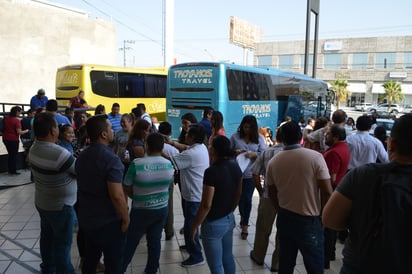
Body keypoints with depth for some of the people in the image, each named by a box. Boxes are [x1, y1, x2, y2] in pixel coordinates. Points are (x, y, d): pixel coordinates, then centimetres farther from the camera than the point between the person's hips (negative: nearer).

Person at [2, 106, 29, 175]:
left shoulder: (6, 118, 2)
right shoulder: (17, 120, -19)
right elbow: (19, 132, -21)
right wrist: (26, 131, -6)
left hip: (5, 138, 7)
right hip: (13, 140, -7)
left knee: (10, 154, 19)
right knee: (14, 155, 7)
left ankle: (10, 170, 26)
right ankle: (13, 171, 14)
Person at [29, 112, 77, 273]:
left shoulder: (34, 148, -5)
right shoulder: (59, 154, -32)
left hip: (41, 201, 9)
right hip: (60, 206, -8)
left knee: (47, 235, 24)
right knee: (63, 242, 8)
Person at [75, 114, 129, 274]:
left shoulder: (82, 156, 4)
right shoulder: (111, 159, -23)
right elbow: (117, 196, -27)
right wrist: (126, 219, -14)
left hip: (86, 219, 8)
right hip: (108, 222, -7)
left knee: (89, 259, 23)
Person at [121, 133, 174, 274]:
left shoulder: (137, 164, -21)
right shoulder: (169, 164, -7)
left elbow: (127, 188, -10)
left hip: (141, 210, -3)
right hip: (162, 209, 4)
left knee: (130, 242, 13)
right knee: (155, 241, 16)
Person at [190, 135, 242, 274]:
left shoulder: (212, 171, -25)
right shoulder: (235, 166, -3)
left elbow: (206, 205, -23)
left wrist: (195, 226, -11)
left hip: (214, 223, -7)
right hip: (229, 219, 7)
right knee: (228, 258, 23)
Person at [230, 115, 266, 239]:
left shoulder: (259, 138, 1)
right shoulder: (235, 136, -1)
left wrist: (254, 154, -20)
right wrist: (234, 152, -17)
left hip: (251, 174, -1)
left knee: (247, 199, 3)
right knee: (240, 197, 12)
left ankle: (245, 225, 22)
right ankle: (243, 217, 43)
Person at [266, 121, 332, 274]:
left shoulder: (273, 162, -2)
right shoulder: (315, 157, -13)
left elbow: (272, 194, 8)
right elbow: (327, 192, -14)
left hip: (284, 218, 4)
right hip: (309, 219, -4)